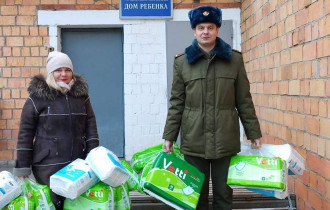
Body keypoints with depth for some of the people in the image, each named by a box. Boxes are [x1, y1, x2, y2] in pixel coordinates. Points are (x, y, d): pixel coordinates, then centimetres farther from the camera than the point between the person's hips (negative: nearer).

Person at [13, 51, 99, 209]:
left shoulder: (81, 94, 10)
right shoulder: (38, 96, -3)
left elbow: (90, 124, 9)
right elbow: (25, 132, -3)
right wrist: (22, 168, -5)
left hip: (78, 163, 4)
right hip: (48, 165, -3)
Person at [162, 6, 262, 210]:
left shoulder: (234, 59, 4)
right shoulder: (182, 62, 3)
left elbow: (244, 101, 6)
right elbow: (176, 103, 5)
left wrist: (254, 133, 5)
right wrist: (169, 136, 1)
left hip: (226, 140, 0)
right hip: (194, 141, 0)